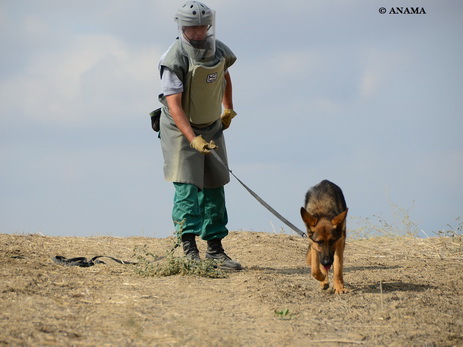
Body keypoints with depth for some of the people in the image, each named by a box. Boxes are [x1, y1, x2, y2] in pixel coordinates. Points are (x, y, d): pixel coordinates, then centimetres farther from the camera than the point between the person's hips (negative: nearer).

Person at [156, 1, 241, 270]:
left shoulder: (220, 51, -3)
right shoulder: (175, 59, -23)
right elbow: (173, 104, -28)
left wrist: (228, 109, 22)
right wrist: (193, 139, -37)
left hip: (211, 127, 6)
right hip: (180, 129, -6)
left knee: (214, 187, 7)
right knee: (187, 186, -13)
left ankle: (215, 249, 12)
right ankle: (189, 250, -15)